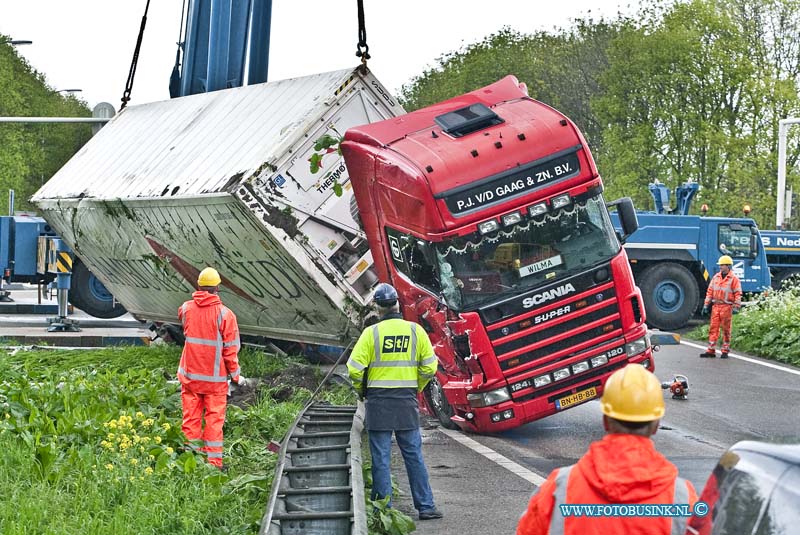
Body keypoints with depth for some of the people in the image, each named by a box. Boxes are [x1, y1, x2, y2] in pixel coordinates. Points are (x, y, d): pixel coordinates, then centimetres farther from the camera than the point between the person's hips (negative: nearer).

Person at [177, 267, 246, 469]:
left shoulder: (186, 309, -3)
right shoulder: (225, 314, -14)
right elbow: (230, 349, -10)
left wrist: (198, 298, 22)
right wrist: (236, 375, 2)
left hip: (189, 375, 3)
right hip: (215, 377, -3)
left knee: (191, 418, 11)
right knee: (214, 419, 5)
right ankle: (213, 462, 8)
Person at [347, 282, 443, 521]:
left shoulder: (371, 332, -6)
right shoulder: (416, 330, 1)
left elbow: (355, 368, -9)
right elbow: (429, 366, 3)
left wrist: (361, 390, 10)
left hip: (379, 402, -2)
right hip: (407, 402, 2)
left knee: (381, 458, 3)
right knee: (414, 455, 9)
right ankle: (425, 506, 10)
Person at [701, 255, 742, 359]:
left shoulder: (734, 279, -3)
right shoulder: (716, 277, 12)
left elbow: (738, 294, -7)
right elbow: (710, 291, 14)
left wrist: (736, 307, -16)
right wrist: (706, 305, 9)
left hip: (726, 307, -5)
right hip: (716, 306, 5)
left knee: (726, 329, 1)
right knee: (713, 328, 2)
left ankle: (725, 351, 8)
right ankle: (711, 351, 4)